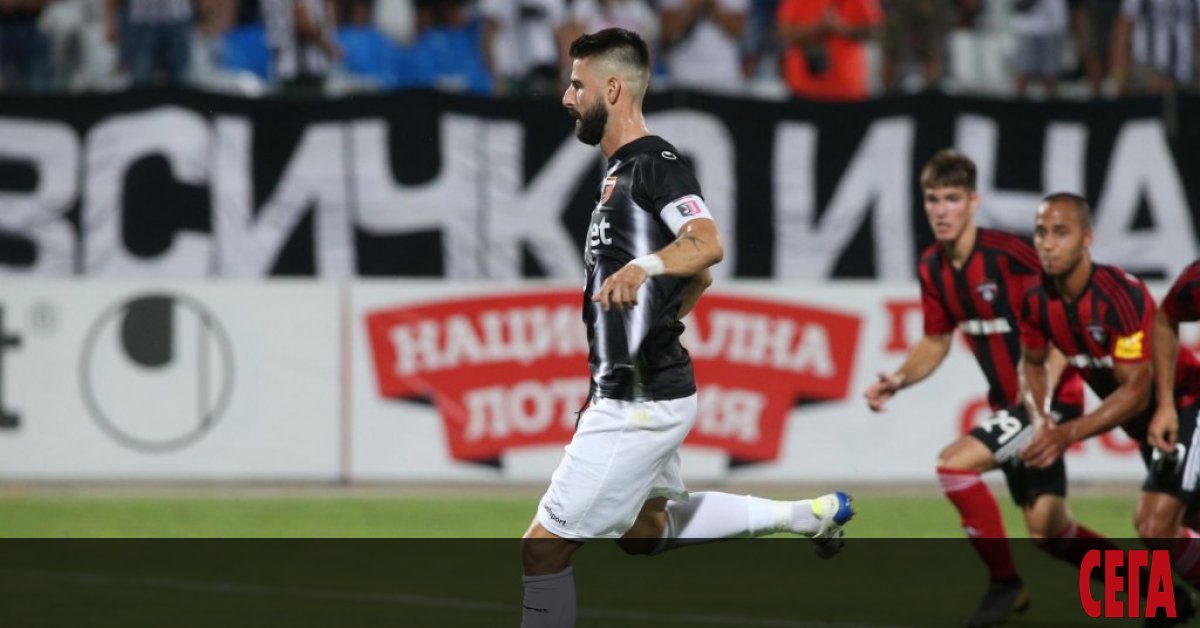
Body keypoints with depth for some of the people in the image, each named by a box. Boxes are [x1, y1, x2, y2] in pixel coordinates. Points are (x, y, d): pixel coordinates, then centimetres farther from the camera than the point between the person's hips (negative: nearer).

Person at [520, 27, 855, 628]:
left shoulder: (656, 163, -14)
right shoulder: (623, 171, 16)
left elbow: (707, 244, -33)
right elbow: (699, 279, 27)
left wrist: (642, 266, -50)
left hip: (643, 403, -11)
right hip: (635, 395, 11)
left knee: (543, 547, -10)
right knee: (643, 530, 28)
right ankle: (813, 513, 30)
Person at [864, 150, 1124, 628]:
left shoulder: (1007, 253, -20)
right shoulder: (933, 268, 2)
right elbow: (936, 342, 16)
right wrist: (897, 381, -2)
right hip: (1008, 404, 8)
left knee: (954, 464, -21)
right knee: (1047, 531, 8)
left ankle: (1005, 583, -7)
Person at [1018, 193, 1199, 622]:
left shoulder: (1121, 295, -31)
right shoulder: (1038, 301, -10)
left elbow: (1135, 392, -30)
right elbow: (1032, 364, 9)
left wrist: (1069, 434, -36)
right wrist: (1040, 419, -10)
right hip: (1146, 422, 7)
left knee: (1155, 529, -20)